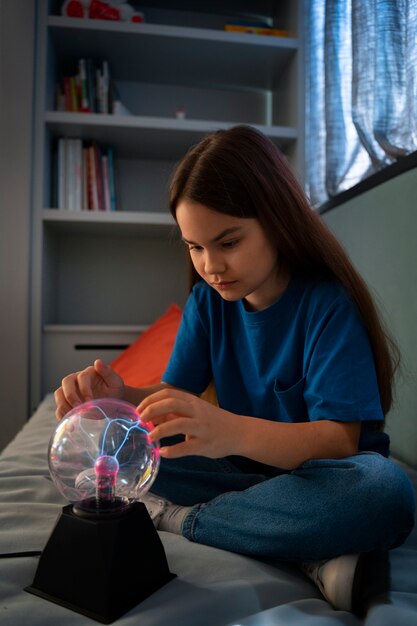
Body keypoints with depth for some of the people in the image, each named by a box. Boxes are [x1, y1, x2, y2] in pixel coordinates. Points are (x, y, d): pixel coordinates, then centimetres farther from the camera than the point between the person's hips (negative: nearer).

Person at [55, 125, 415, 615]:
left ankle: (177, 517, -19)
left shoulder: (328, 303, -18)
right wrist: (120, 397, -26)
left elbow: (341, 440, -25)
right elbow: (176, 393, -3)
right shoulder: (208, 300, -1)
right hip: (244, 465, 4)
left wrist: (234, 431, -43)